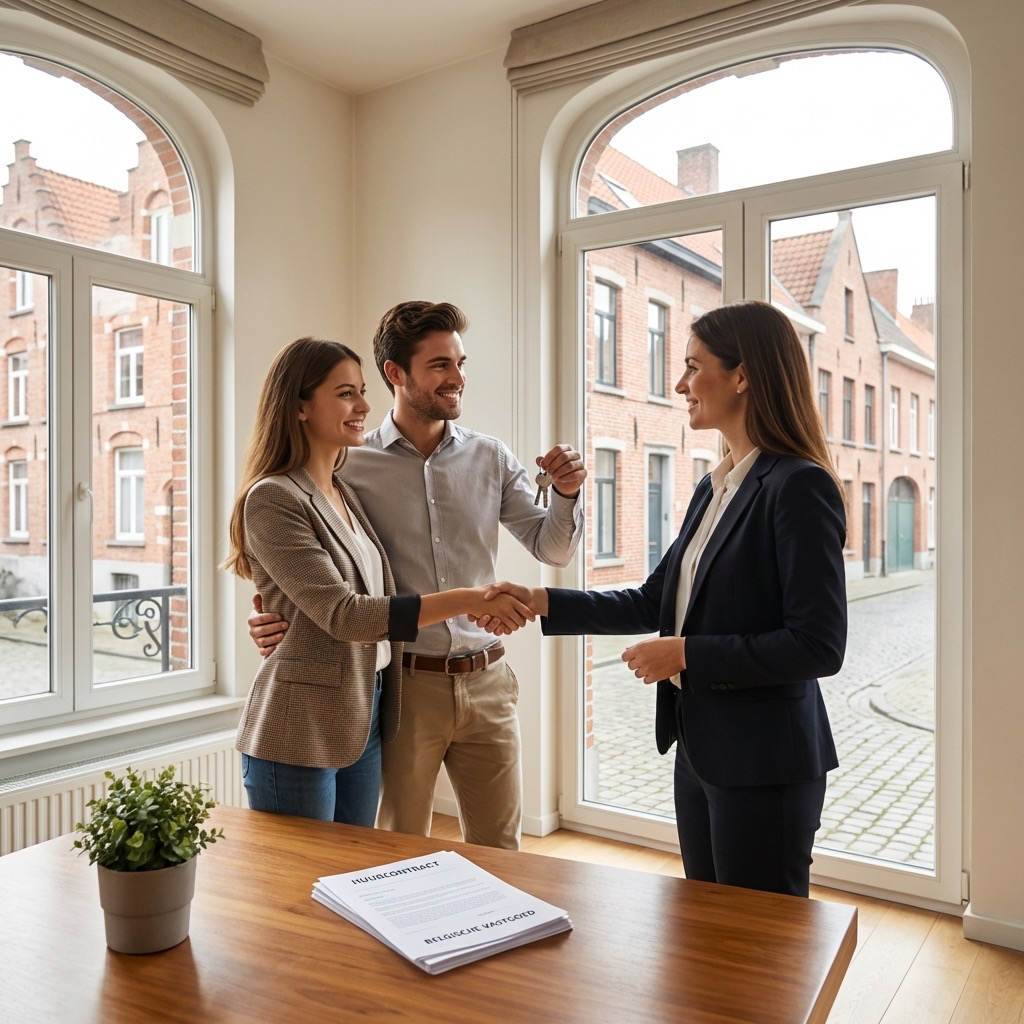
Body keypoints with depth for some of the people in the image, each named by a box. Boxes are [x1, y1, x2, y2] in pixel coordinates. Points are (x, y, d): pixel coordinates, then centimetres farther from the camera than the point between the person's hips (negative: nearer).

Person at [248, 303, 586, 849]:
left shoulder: (491, 458, 3)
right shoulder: (353, 465, -5)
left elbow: (552, 549, 7)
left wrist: (565, 494, -11)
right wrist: (270, 614, -17)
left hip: (485, 681, 3)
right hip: (403, 683, -2)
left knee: (498, 852, 16)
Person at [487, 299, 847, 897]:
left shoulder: (798, 487, -17)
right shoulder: (715, 488, 10)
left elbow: (819, 645, -20)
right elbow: (655, 601, 12)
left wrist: (686, 654, -18)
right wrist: (541, 602, 6)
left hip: (763, 763, -8)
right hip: (701, 747, 9)